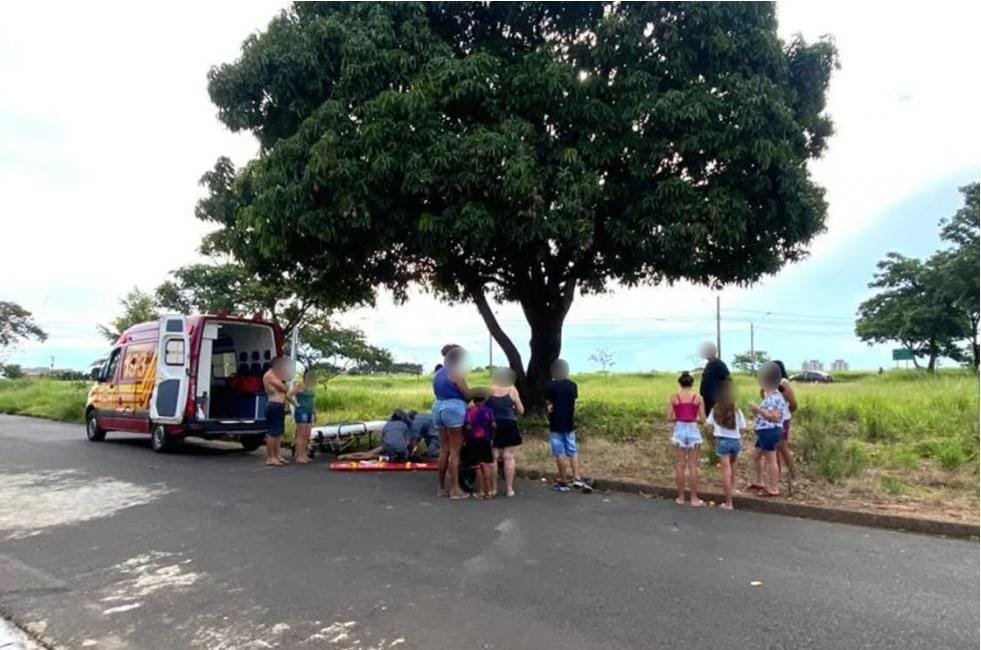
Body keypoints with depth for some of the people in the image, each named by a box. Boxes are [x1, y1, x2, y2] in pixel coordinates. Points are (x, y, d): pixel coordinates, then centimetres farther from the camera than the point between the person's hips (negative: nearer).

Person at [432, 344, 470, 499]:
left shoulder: (438, 373, 15)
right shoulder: (456, 374, -9)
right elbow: (468, 395, -6)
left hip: (438, 408, 8)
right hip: (454, 409, -8)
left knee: (444, 450, 12)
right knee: (455, 451, -3)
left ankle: (441, 487, 16)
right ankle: (454, 489, -1)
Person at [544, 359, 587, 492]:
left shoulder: (550, 386, -11)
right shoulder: (572, 385, 0)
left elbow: (548, 405, -7)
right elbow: (574, 402, 6)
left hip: (556, 425, -4)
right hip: (569, 424, 4)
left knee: (560, 454, 2)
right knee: (572, 452, 14)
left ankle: (563, 482, 7)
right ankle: (577, 479, 6)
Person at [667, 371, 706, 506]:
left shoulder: (674, 397, -2)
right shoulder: (698, 398, -2)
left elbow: (669, 418, -4)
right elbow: (702, 419, -3)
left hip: (679, 431, 0)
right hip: (693, 431, 0)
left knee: (680, 466, 8)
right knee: (693, 466, 5)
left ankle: (680, 497, 14)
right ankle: (694, 498, 10)